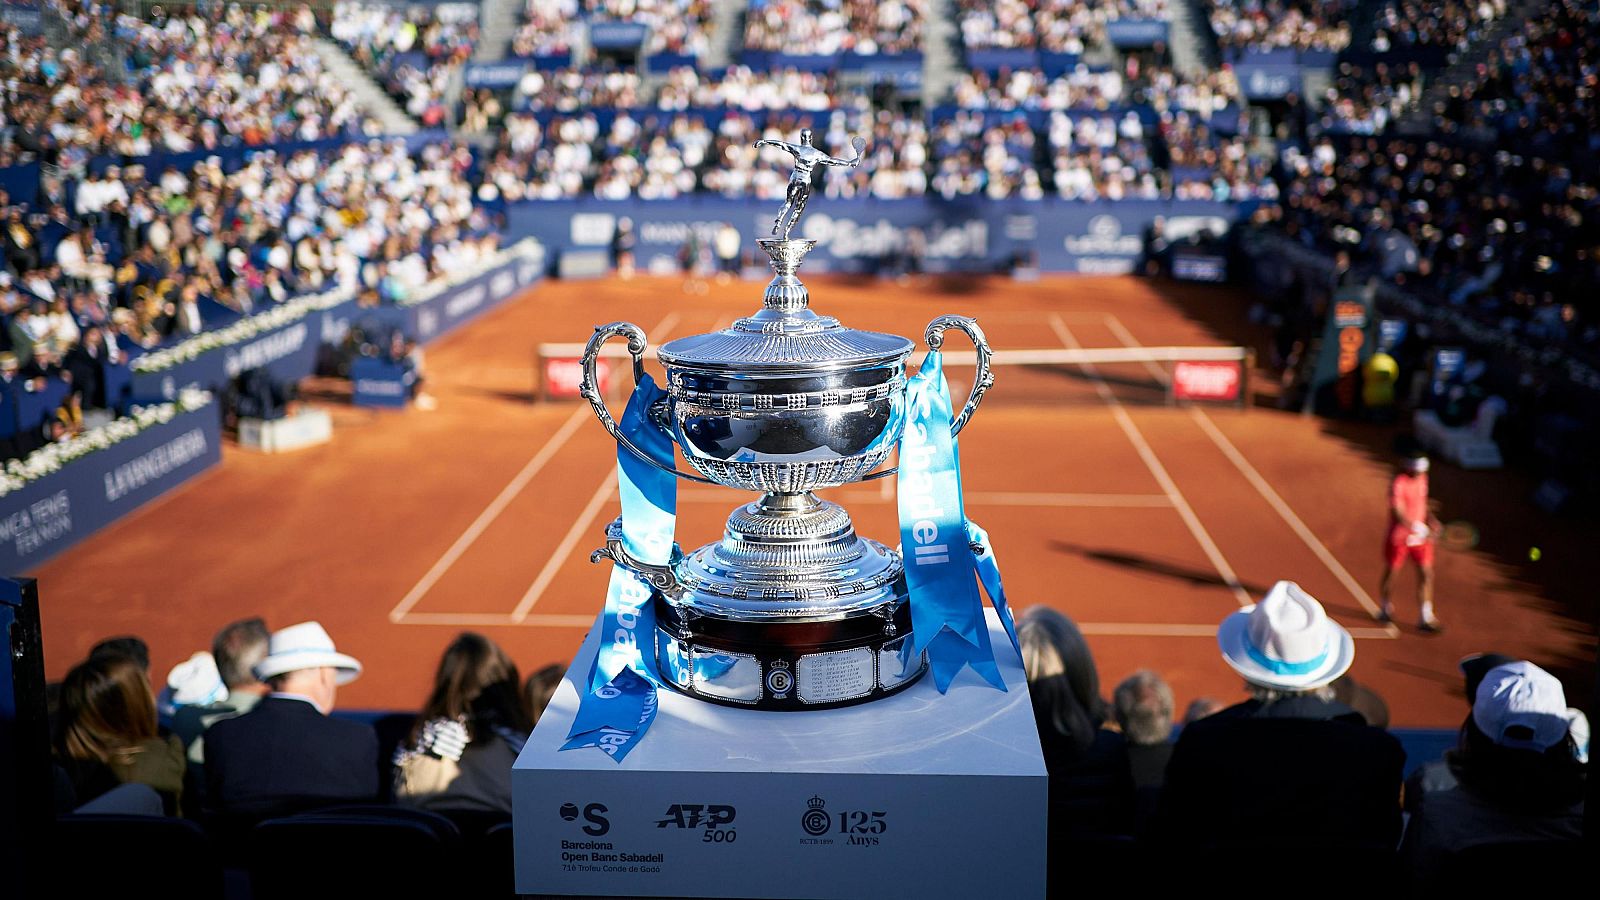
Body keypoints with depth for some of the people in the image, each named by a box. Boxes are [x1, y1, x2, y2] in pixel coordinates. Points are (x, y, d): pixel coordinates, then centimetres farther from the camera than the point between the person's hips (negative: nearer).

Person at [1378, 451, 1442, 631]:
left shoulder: (1421, 478, 3)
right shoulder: (1398, 483, -21)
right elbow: (1398, 512, -27)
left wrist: (1431, 519, 3)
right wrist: (1418, 529, -34)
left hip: (1420, 535, 6)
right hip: (1400, 536, -6)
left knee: (1426, 574, 1)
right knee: (1390, 573, 11)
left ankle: (1426, 618, 6)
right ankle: (1384, 608, 34)